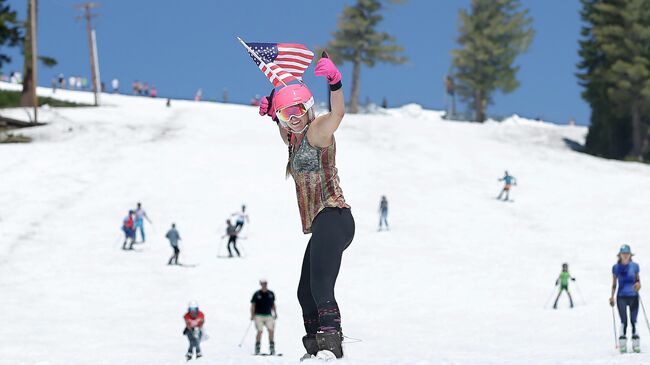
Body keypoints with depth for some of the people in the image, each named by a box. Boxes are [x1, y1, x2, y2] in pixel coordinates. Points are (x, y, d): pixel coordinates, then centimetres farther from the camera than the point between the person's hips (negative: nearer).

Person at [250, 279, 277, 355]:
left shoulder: (271, 294, 9)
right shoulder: (257, 294, -2)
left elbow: (273, 304, 21)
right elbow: (253, 305, 1)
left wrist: (275, 313, 14)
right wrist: (252, 315, -7)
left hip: (269, 316, 3)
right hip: (259, 316, -3)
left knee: (271, 330, -7)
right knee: (260, 331, -10)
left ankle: (272, 349, 0)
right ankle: (257, 349, -1)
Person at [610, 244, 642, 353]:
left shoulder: (634, 266, 5)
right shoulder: (616, 268, 4)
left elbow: (638, 279, 12)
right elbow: (614, 284, 9)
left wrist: (638, 284, -10)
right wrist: (612, 296, 3)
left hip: (633, 296, 1)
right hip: (621, 297, -1)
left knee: (633, 321, 0)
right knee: (624, 321, -6)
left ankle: (636, 344, 6)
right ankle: (622, 344, -1)